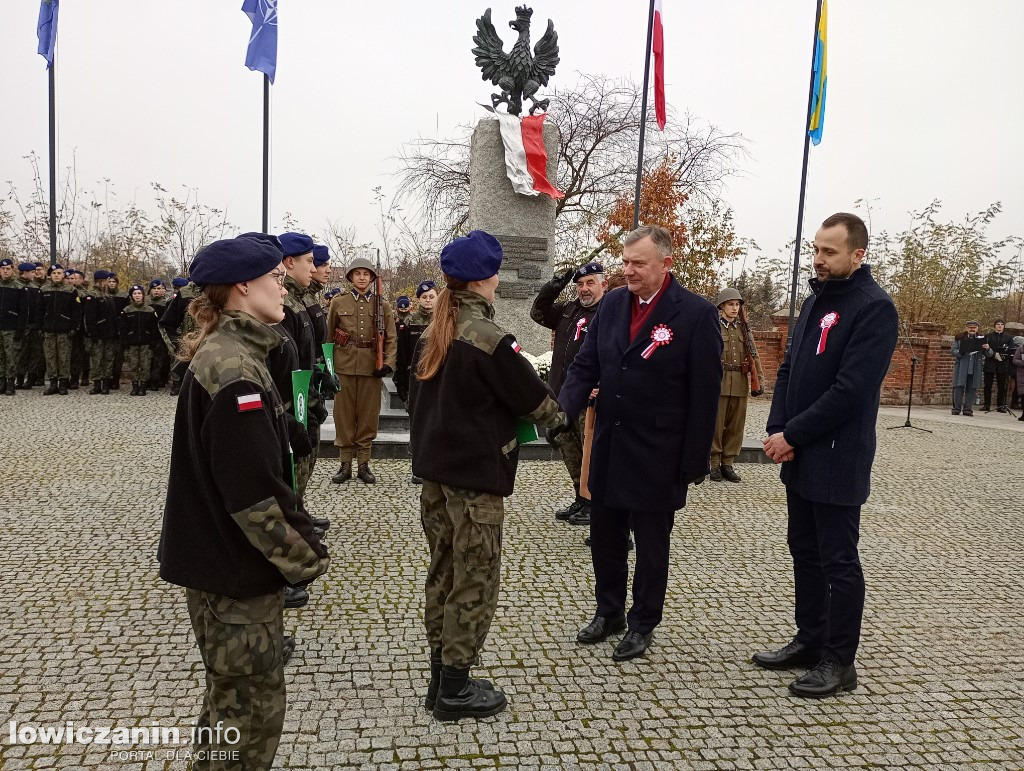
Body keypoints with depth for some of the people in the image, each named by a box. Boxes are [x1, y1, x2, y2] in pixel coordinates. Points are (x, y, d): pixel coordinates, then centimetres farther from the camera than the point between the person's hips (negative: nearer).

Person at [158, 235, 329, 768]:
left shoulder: (226, 352, 9)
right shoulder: (235, 368, -23)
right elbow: (253, 491, -26)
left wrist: (297, 540, 14)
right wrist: (303, 556, -15)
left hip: (221, 558, 10)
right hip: (236, 566, -10)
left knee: (236, 696, 24)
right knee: (249, 707, 5)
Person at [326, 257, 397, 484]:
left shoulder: (382, 306, 5)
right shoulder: (338, 303, 4)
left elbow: (391, 339, 4)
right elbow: (328, 336, 8)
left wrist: (388, 364, -9)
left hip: (371, 368, 0)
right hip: (344, 366, 0)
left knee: (368, 415, 5)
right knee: (344, 415, 4)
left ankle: (363, 464, 15)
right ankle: (345, 464, 13)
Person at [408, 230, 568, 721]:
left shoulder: (431, 336, 7)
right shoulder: (489, 338, -17)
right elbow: (532, 398, -9)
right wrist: (561, 418, 10)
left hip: (434, 470, 8)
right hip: (476, 477, -8)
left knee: (444, 571, 17)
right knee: (475, 580, 4)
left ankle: (441, 676, 30)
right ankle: (455, 690, 14)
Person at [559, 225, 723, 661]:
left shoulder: (696, 314, -12)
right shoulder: (612, 303, 4)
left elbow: (705, 394, -11)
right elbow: (585, 365, 4)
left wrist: (695, 461, -11)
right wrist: (562, 410, -14)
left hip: (657, 456, -5)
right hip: (608, 447, 5)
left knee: (651, 543, 11)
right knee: (604, 536, 16)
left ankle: (643, 625, 30)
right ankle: (609, 612, 37)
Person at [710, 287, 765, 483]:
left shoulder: (744, 329, 14)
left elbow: (754, 355, 14)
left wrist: (759, 379, 6)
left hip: (740, 384, 4)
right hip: (718, 382, -4)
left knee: (736, 425, 7)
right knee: (716, 424, -1)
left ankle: (728, 463, 15)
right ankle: (715, 464, 8)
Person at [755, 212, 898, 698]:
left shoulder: (874, 308, -14)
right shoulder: (814, 301, 12)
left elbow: (851, 389, -20)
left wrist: (793, 434, -17)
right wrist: (777, 429, -3)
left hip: (837, 459, -8)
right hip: (799, 455, 8)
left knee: (838, 561, 3)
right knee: (804, 550, 16)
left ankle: (839, 662, 17)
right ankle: (810, 640, 30)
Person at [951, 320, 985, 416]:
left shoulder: (981, 339, 10)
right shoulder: (959, 338, 7)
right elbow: (953, 351, 3)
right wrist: (960, 352, -18)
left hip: (975, 368, 1)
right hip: (961, 367, -1)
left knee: (972, 388, 1)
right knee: (959, 387, -2)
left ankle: (968, 409, 7)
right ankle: (956, 408, 6)